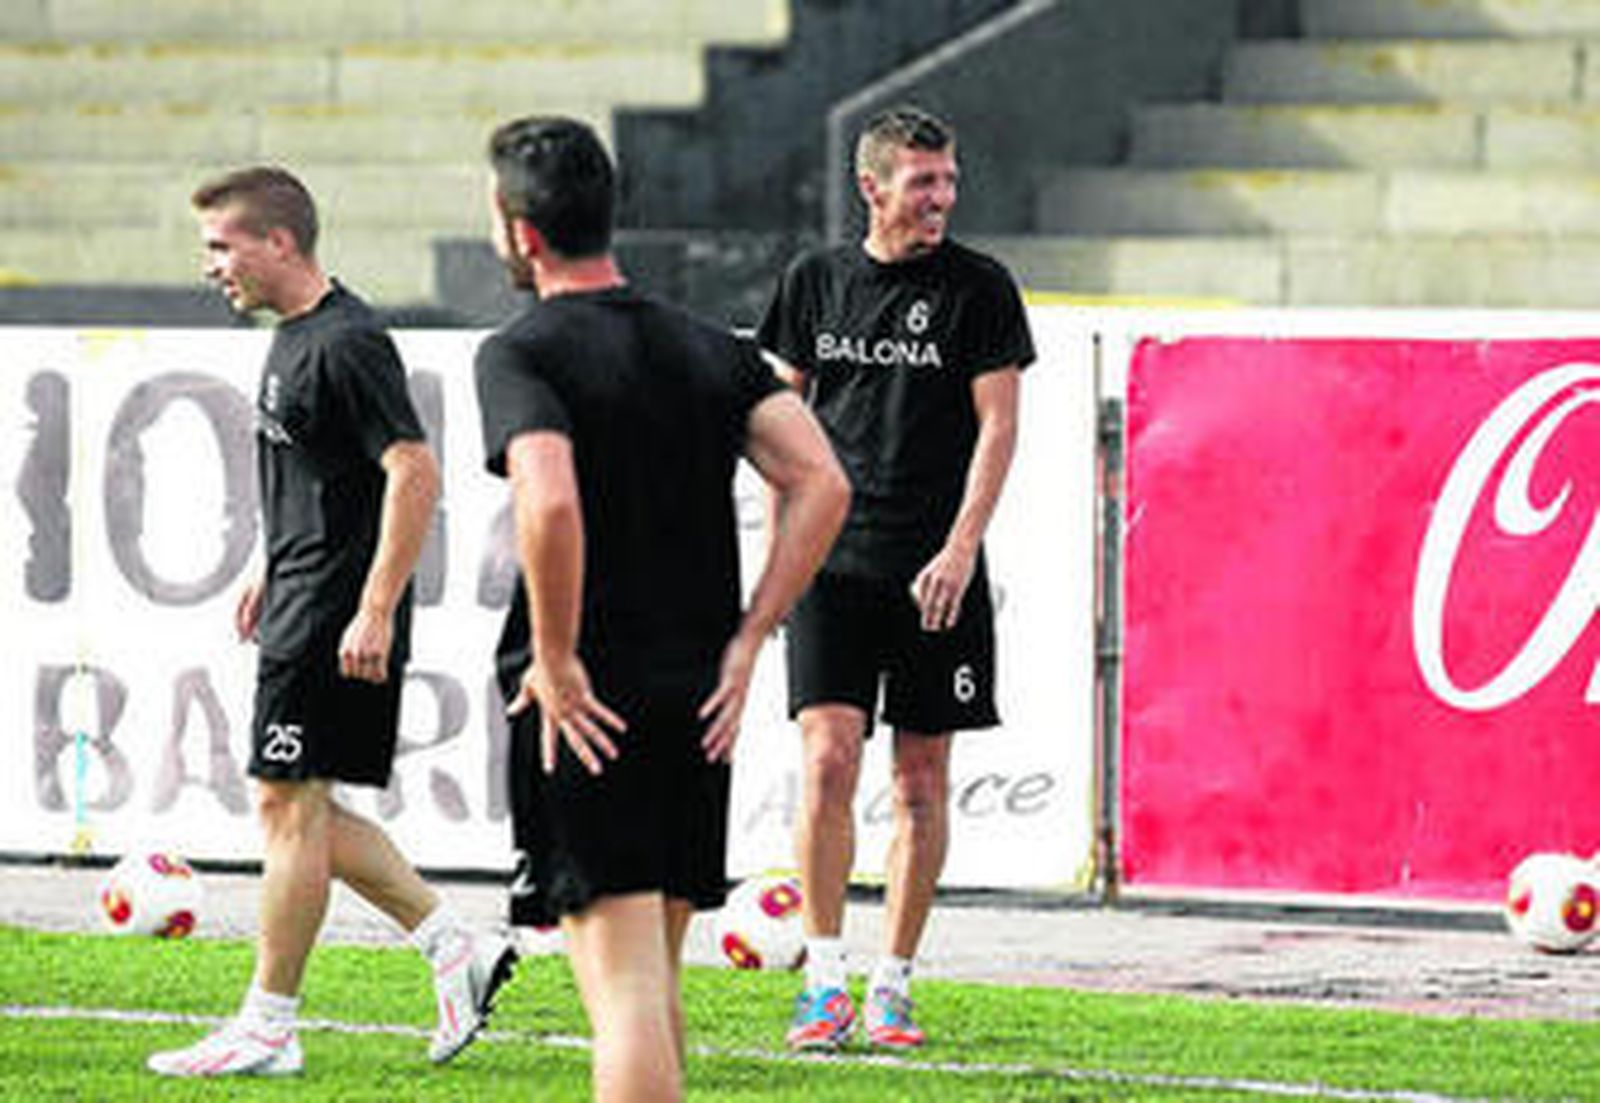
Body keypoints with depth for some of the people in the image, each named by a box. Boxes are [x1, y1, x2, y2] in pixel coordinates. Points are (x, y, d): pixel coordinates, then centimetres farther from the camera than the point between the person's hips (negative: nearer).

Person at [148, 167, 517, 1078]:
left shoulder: (346, 345, -17)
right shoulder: (296, 337, 14)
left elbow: (415, 473, -23)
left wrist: (375, 612, -25)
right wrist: (276, 573, 27)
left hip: (336, 622, -10)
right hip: (302, 611, 10)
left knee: (291, 807, -4)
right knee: (303, 811, 12)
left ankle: (268, 1028, 2)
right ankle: (457, 948, 14)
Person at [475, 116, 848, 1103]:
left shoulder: (521, 354, -8)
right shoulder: (711, 350, 10)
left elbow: (550, 502, -26)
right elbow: (822, 485, -1)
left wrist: (556, 662, -16)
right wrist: (745, 644, 1)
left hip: (587, 704, -6)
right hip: (697, 702, 6)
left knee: (623, 981, -9)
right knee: (655, 976, 18)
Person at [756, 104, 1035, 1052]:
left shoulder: (979, 288, 1)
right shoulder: (816, 282, 8)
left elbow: (998, 425, -2)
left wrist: (961, 549, -12)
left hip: (936, 572, -1)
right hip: (833, 563, 1)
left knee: (922, 782, 2)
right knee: (828, 761, -11)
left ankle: (893, 986, 10)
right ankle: (825, 983, -5)